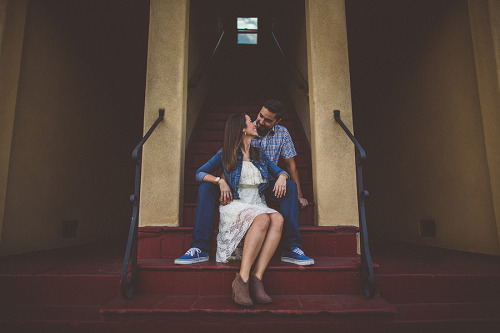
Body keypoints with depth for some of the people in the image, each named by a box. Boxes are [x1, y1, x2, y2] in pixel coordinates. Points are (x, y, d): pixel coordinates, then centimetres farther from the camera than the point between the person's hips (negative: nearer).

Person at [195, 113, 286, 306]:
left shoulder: (260, 155, 19)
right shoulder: (225, 155, 7)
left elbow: (280, 171, 25)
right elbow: (199, 174, 11)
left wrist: (281, 177, 0)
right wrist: (220, 181, -7)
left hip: (258, 206, 4)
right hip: (235, 206, -4)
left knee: (277, 219, -31)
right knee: (263, 219, -36)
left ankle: (256, 278, -36)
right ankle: (242, 280, -35)